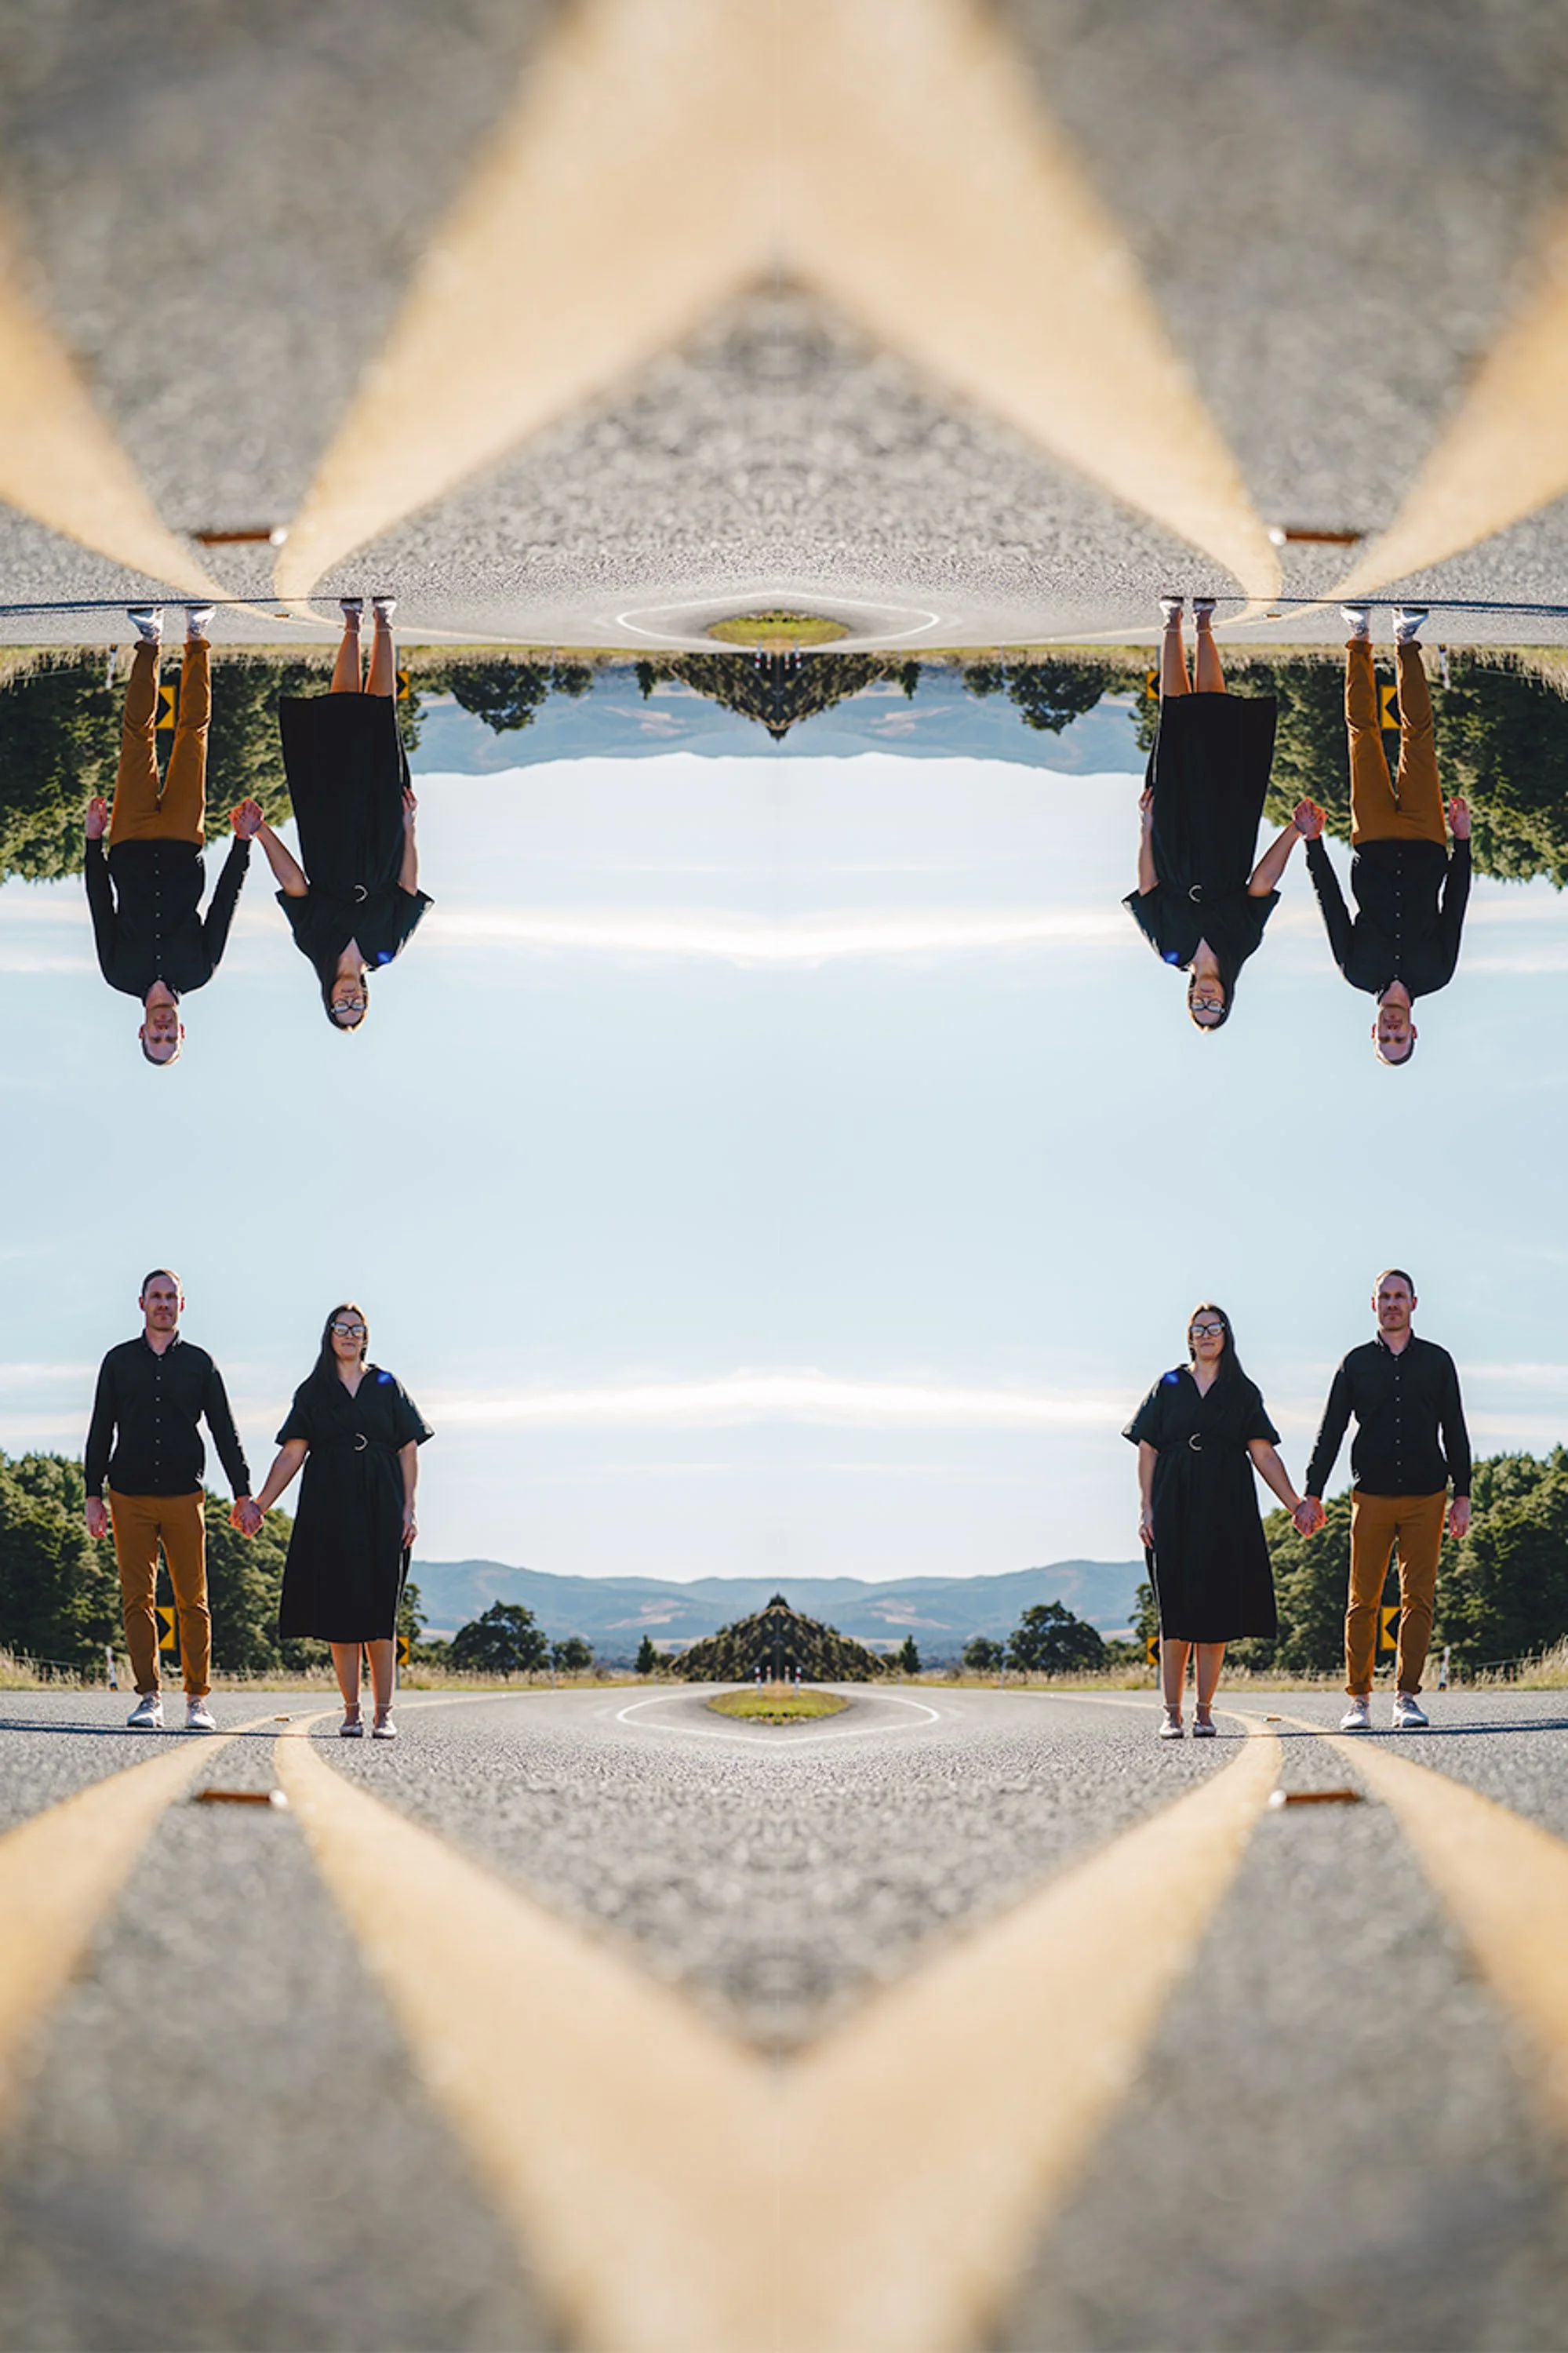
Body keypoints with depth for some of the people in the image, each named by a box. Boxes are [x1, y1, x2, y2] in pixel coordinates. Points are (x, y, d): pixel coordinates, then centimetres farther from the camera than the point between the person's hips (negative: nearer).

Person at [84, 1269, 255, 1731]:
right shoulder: (119, 1361, 10)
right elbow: (100, 1432, 11)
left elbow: (225, 1432, 10)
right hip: (130, 1498, 1)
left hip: (184, 1498, 0)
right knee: (137, 1600, -2)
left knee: (193, 1602, -1)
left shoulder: (199, 1363, 10)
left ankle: (197, 1698, 5)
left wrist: (242, 1493, 3)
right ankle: (149, 1697, 2)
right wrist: (93, 1495, 3)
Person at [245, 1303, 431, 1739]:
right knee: (338, 1608, -4)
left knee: (378, 1609, -6)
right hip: (329, 1510, 1)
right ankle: (351, 1710, 1)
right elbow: (292, 1453, 6)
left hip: (380, 1508, -1)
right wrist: (259, 1506, -3)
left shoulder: (386, 1387, 10)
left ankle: (384, 1712, -4)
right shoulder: (313, 1392, 11)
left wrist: (408, 1510, -2)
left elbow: (409, 1449, 6)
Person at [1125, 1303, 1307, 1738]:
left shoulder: (1243, 1392, 11)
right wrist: (1146, 1508, -3)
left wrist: (1295, 1504, -3)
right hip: (1174, 1508, 0)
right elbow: (1147, 1449, 7)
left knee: (1215, 1608, -4)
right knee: (1175, 1609, -5)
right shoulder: (1169, 1386, 10)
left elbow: (1262, 1453, 6)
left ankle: (1204, 1711, 1)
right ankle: (1172, 1712, -2)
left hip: (1225, 1508, 0)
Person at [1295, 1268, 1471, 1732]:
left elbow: (1455, 1432, 12)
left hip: (1425, 1497, 0)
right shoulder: (1356, 1363, 10)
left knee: (1418, 1599, -3)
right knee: (1362, 1602, -2)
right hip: (1371, 1497, 0)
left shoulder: (1437, 1361, 11)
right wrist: (1312, 1495, 2)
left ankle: (1406, 1698, 2)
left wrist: (1462, 1496, 5)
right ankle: (1358, 1699, 5)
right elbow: (1330, 1432, 9)